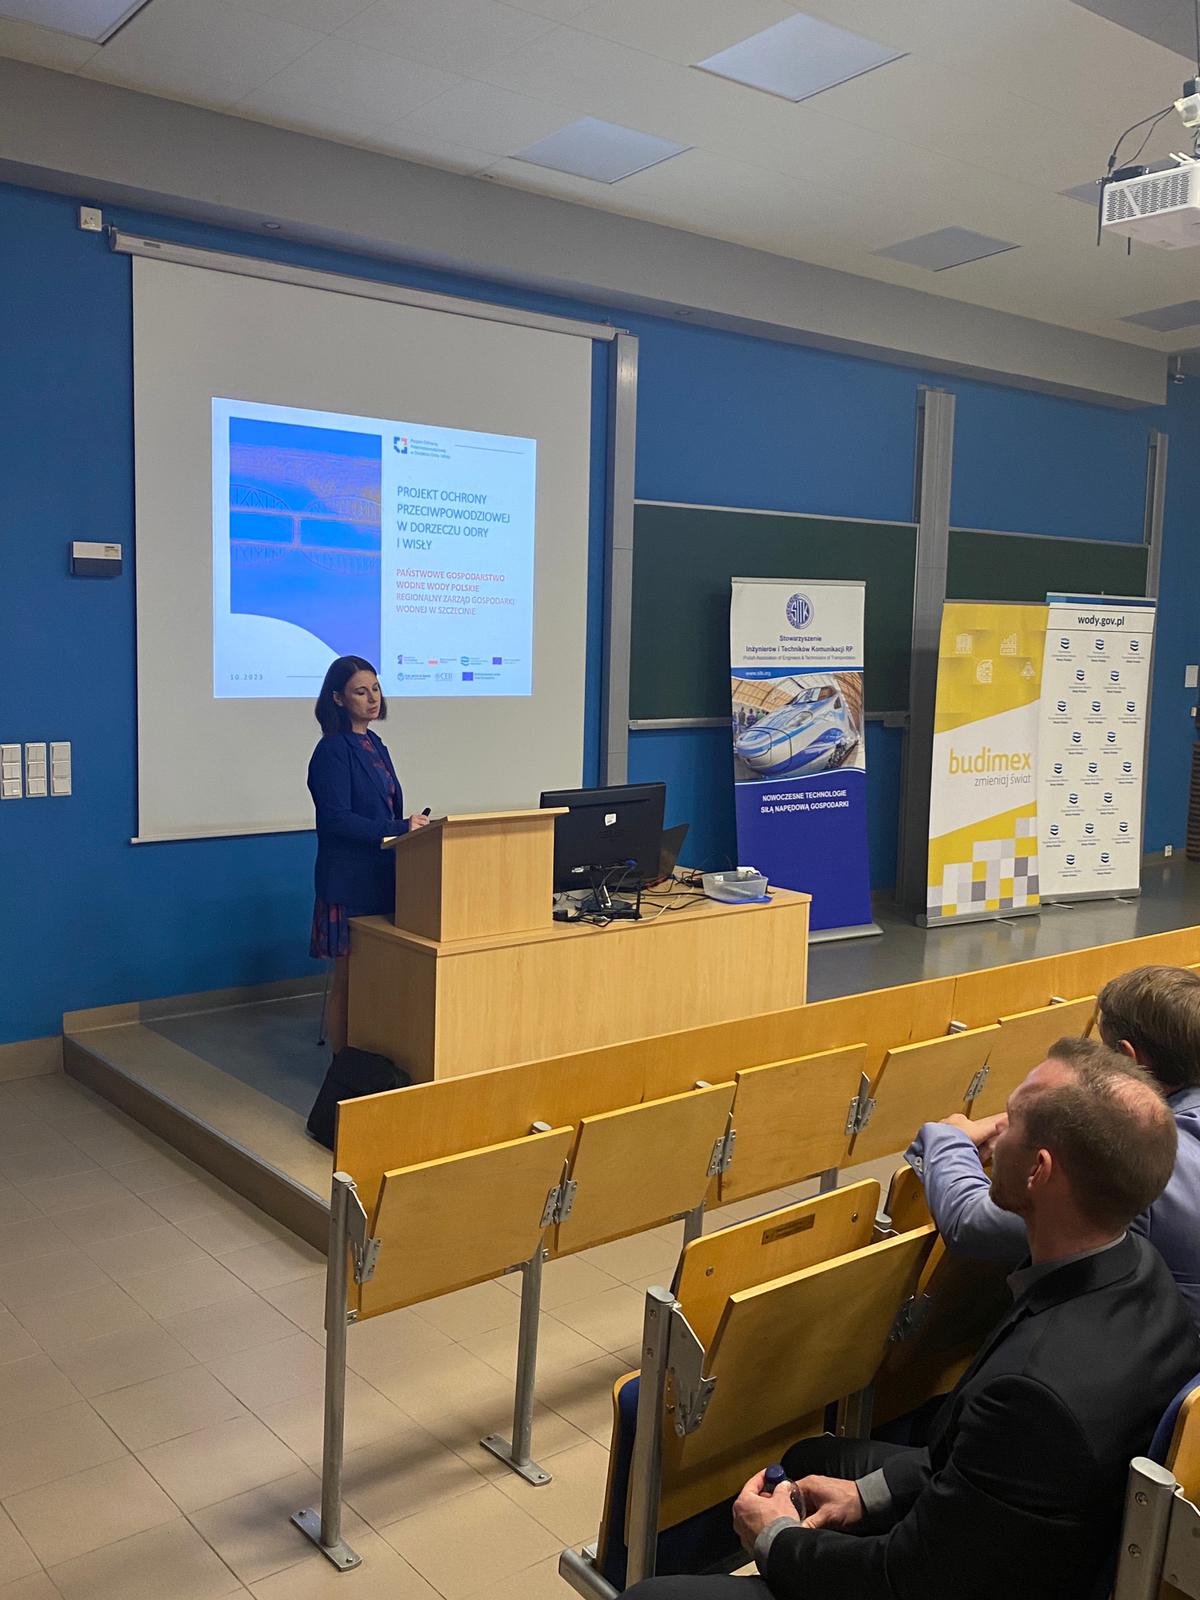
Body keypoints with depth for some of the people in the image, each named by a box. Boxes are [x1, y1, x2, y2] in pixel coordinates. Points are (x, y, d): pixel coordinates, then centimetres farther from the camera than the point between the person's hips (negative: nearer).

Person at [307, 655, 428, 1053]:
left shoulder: (374, 746, 15)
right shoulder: (333, 750, -11)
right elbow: (336, 819, -19)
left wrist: (411, 826, 6)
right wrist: (401, 828, -19)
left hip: (380, 876, 8)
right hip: (349, 880, -8)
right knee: (349, 980, -1)